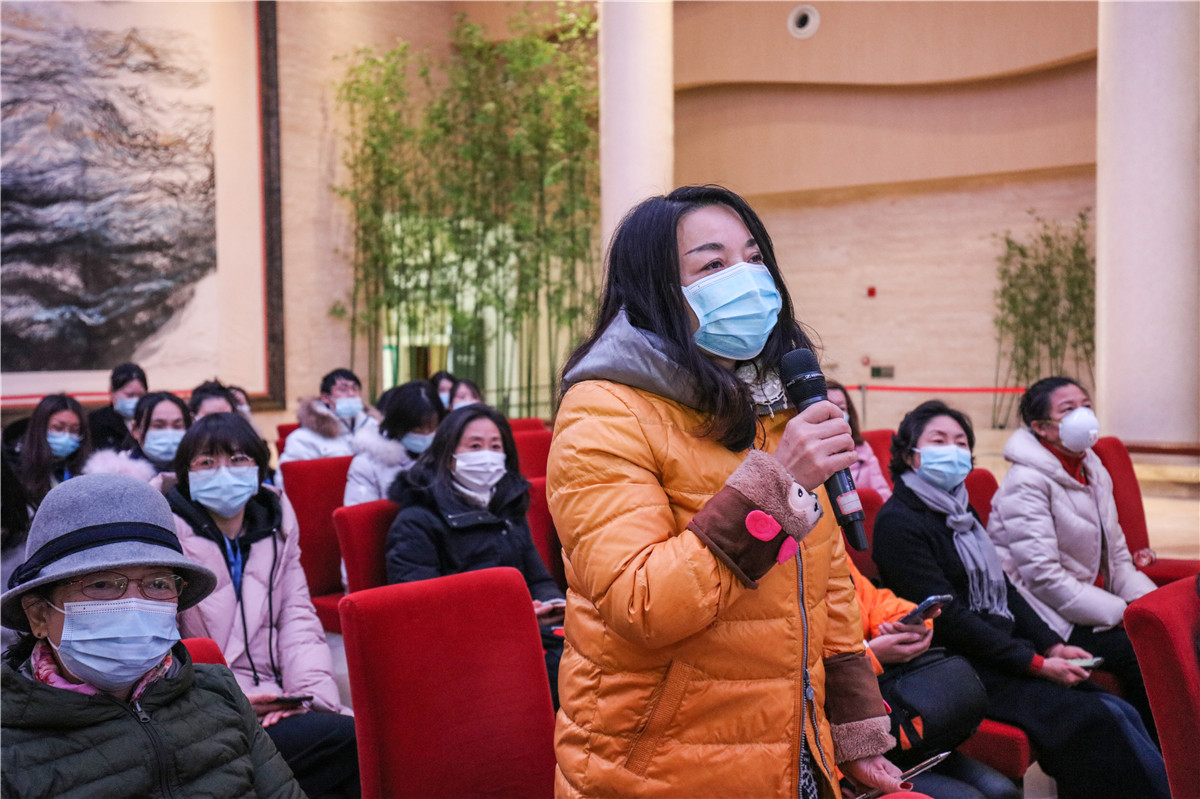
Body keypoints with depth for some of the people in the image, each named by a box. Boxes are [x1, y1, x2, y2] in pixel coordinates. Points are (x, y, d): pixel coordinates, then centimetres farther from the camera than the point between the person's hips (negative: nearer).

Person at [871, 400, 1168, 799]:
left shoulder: (960, 510, 17)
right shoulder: (898, 521, -11)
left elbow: (1002, 588, 17)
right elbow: (947, 617, -15)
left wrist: (1052, 645, 3)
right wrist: (1034, 663, -15)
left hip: (1007, 652, 8)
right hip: (965, 668, -8)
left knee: (1122, 713, -10)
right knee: (1096, 720, -20)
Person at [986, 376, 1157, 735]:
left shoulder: (1095, 473, 13)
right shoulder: (1026, 482, -14)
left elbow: (1117, 557, 15)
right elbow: (1044, 578, -20)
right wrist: (1121, 613, -18)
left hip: (1084, 605, 8)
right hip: (1043, 618, -8)